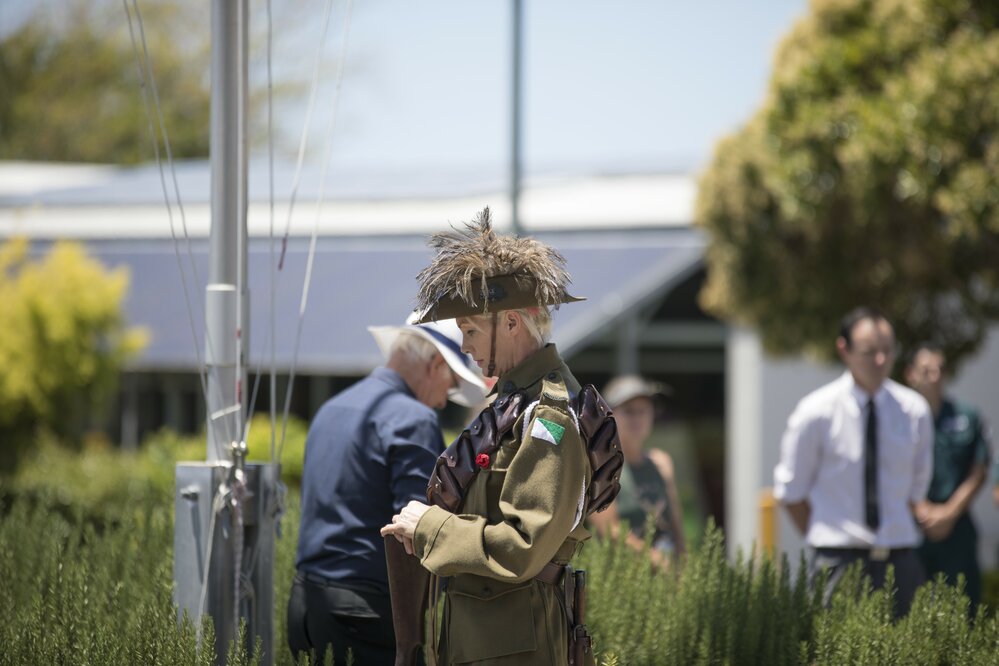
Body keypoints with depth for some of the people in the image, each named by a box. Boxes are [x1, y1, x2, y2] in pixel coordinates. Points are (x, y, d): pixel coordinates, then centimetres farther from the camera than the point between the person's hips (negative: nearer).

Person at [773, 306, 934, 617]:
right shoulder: (817, 412, -4)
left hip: (899, 557, 3)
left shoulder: (914, 411, 4)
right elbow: (790, 491, 5)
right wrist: (825, 543, 7)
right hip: (838, 563, -2)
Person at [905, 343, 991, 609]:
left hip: (956, 525, 2)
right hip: (910, 525, -2)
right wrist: (924, 512, -10)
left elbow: (978, 473, 6)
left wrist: (949, 512, -6)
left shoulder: (967, 418, 8)